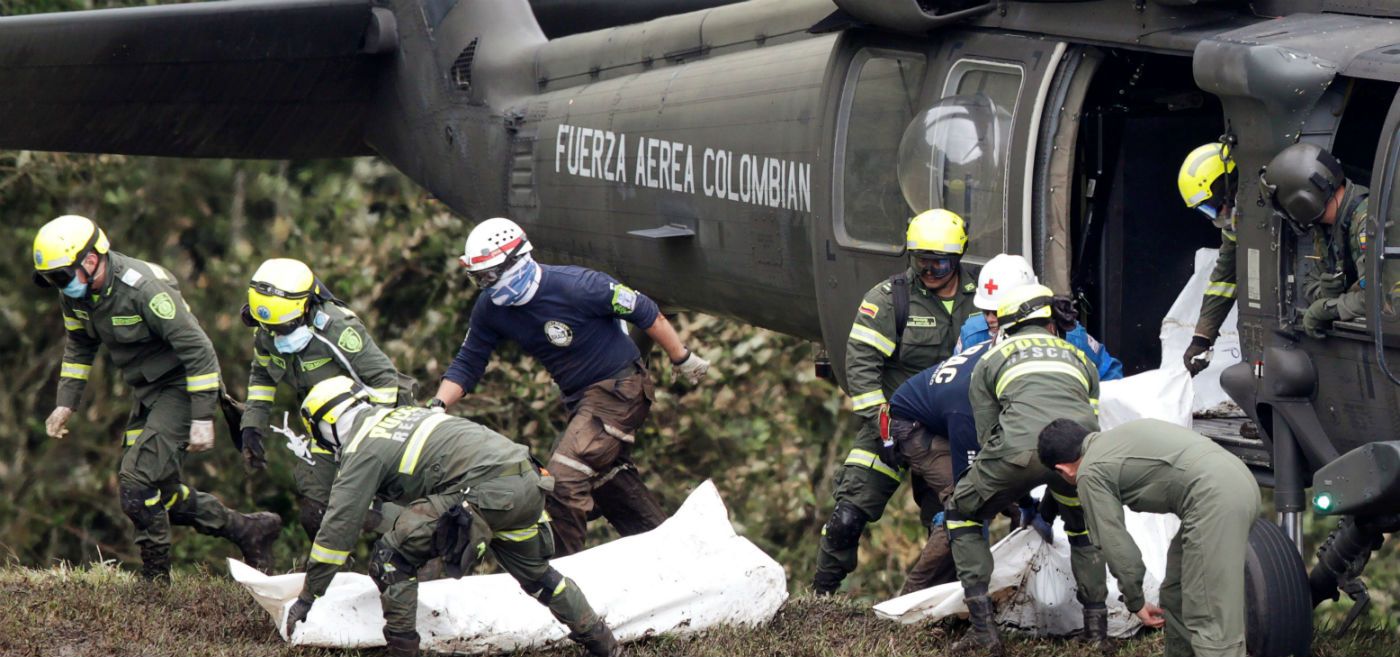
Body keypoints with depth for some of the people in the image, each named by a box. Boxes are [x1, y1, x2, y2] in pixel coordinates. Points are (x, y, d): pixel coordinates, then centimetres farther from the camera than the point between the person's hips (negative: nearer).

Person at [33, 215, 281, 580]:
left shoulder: (144, 289, -28)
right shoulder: (75, 294, -2)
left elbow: (198, 350, -25)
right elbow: (79, 347, 18)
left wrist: (203, 419, -26)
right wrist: (65, 404, 8)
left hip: (181, 387, -9)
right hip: (148, 394, 9)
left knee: (137, 484, -17)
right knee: (159, 490, 10)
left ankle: (156, 584, -3)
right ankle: (248, 530, 22)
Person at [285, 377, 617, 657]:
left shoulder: (362, 450, 2)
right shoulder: (400, 414, 27)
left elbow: (338, 526, 2)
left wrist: (308, 596, 8)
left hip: (487, 490, -9)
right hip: (529, 481, 9)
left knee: (392, 558, 0)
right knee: (534, 573, 31)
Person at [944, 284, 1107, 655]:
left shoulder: (990, 362, 29)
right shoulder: (1080, 359, 36)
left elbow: (987, 434, 28)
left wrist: (1014, 498, 43)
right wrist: (1050, 496, 51)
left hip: (1020, 446, -2)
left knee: (962, 515, 22)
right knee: (1083, 526, 33)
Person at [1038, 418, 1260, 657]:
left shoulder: (1090, 473, 4)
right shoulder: (1120, 437, 30)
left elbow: (1116, 545, 3)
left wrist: (1135, 601, 16)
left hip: (1216, 498, -9)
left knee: (1212, 618, -11)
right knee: (1176, 595, 21)